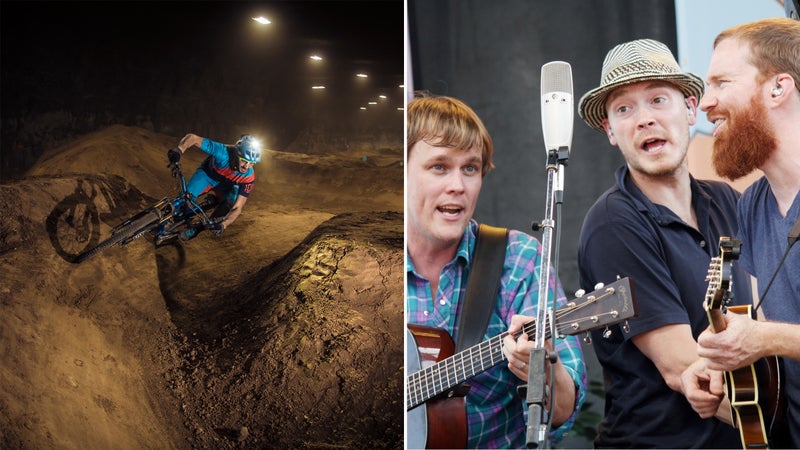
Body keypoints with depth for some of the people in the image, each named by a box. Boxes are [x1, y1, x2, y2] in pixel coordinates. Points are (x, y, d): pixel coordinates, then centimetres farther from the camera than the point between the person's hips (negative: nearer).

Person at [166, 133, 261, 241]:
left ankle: (197, 228, -5)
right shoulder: (223, 153, -40)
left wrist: (223, 225, -47)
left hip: (226, 184, 1)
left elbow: (237, 208, -29)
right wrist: (179, 150, -56)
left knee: (230, 204, -27)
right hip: (207, 174, -1)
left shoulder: (249, 177, -33)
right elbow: (192, 137, -36)